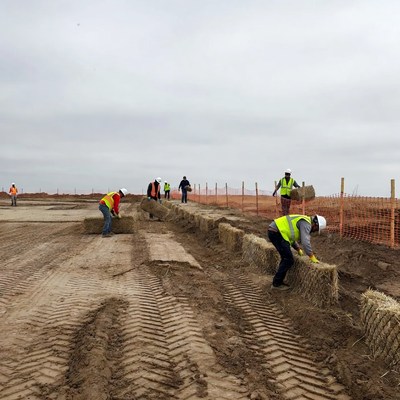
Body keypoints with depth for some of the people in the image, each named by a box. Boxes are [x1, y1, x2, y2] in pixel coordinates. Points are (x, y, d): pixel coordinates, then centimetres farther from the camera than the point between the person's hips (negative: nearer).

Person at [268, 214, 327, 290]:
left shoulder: (302, 221, 24)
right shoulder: (306, 224, -8)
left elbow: (291, 236, 32)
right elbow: (305, 242, -15)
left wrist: (298, 249, 29)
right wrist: (312, 257, -6)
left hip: (273, 231, 10)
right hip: (276, 232, -10)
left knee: (286, 258, 18)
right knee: (289, 260, -5)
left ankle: (278, 281, 22)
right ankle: (276, 284, 2)